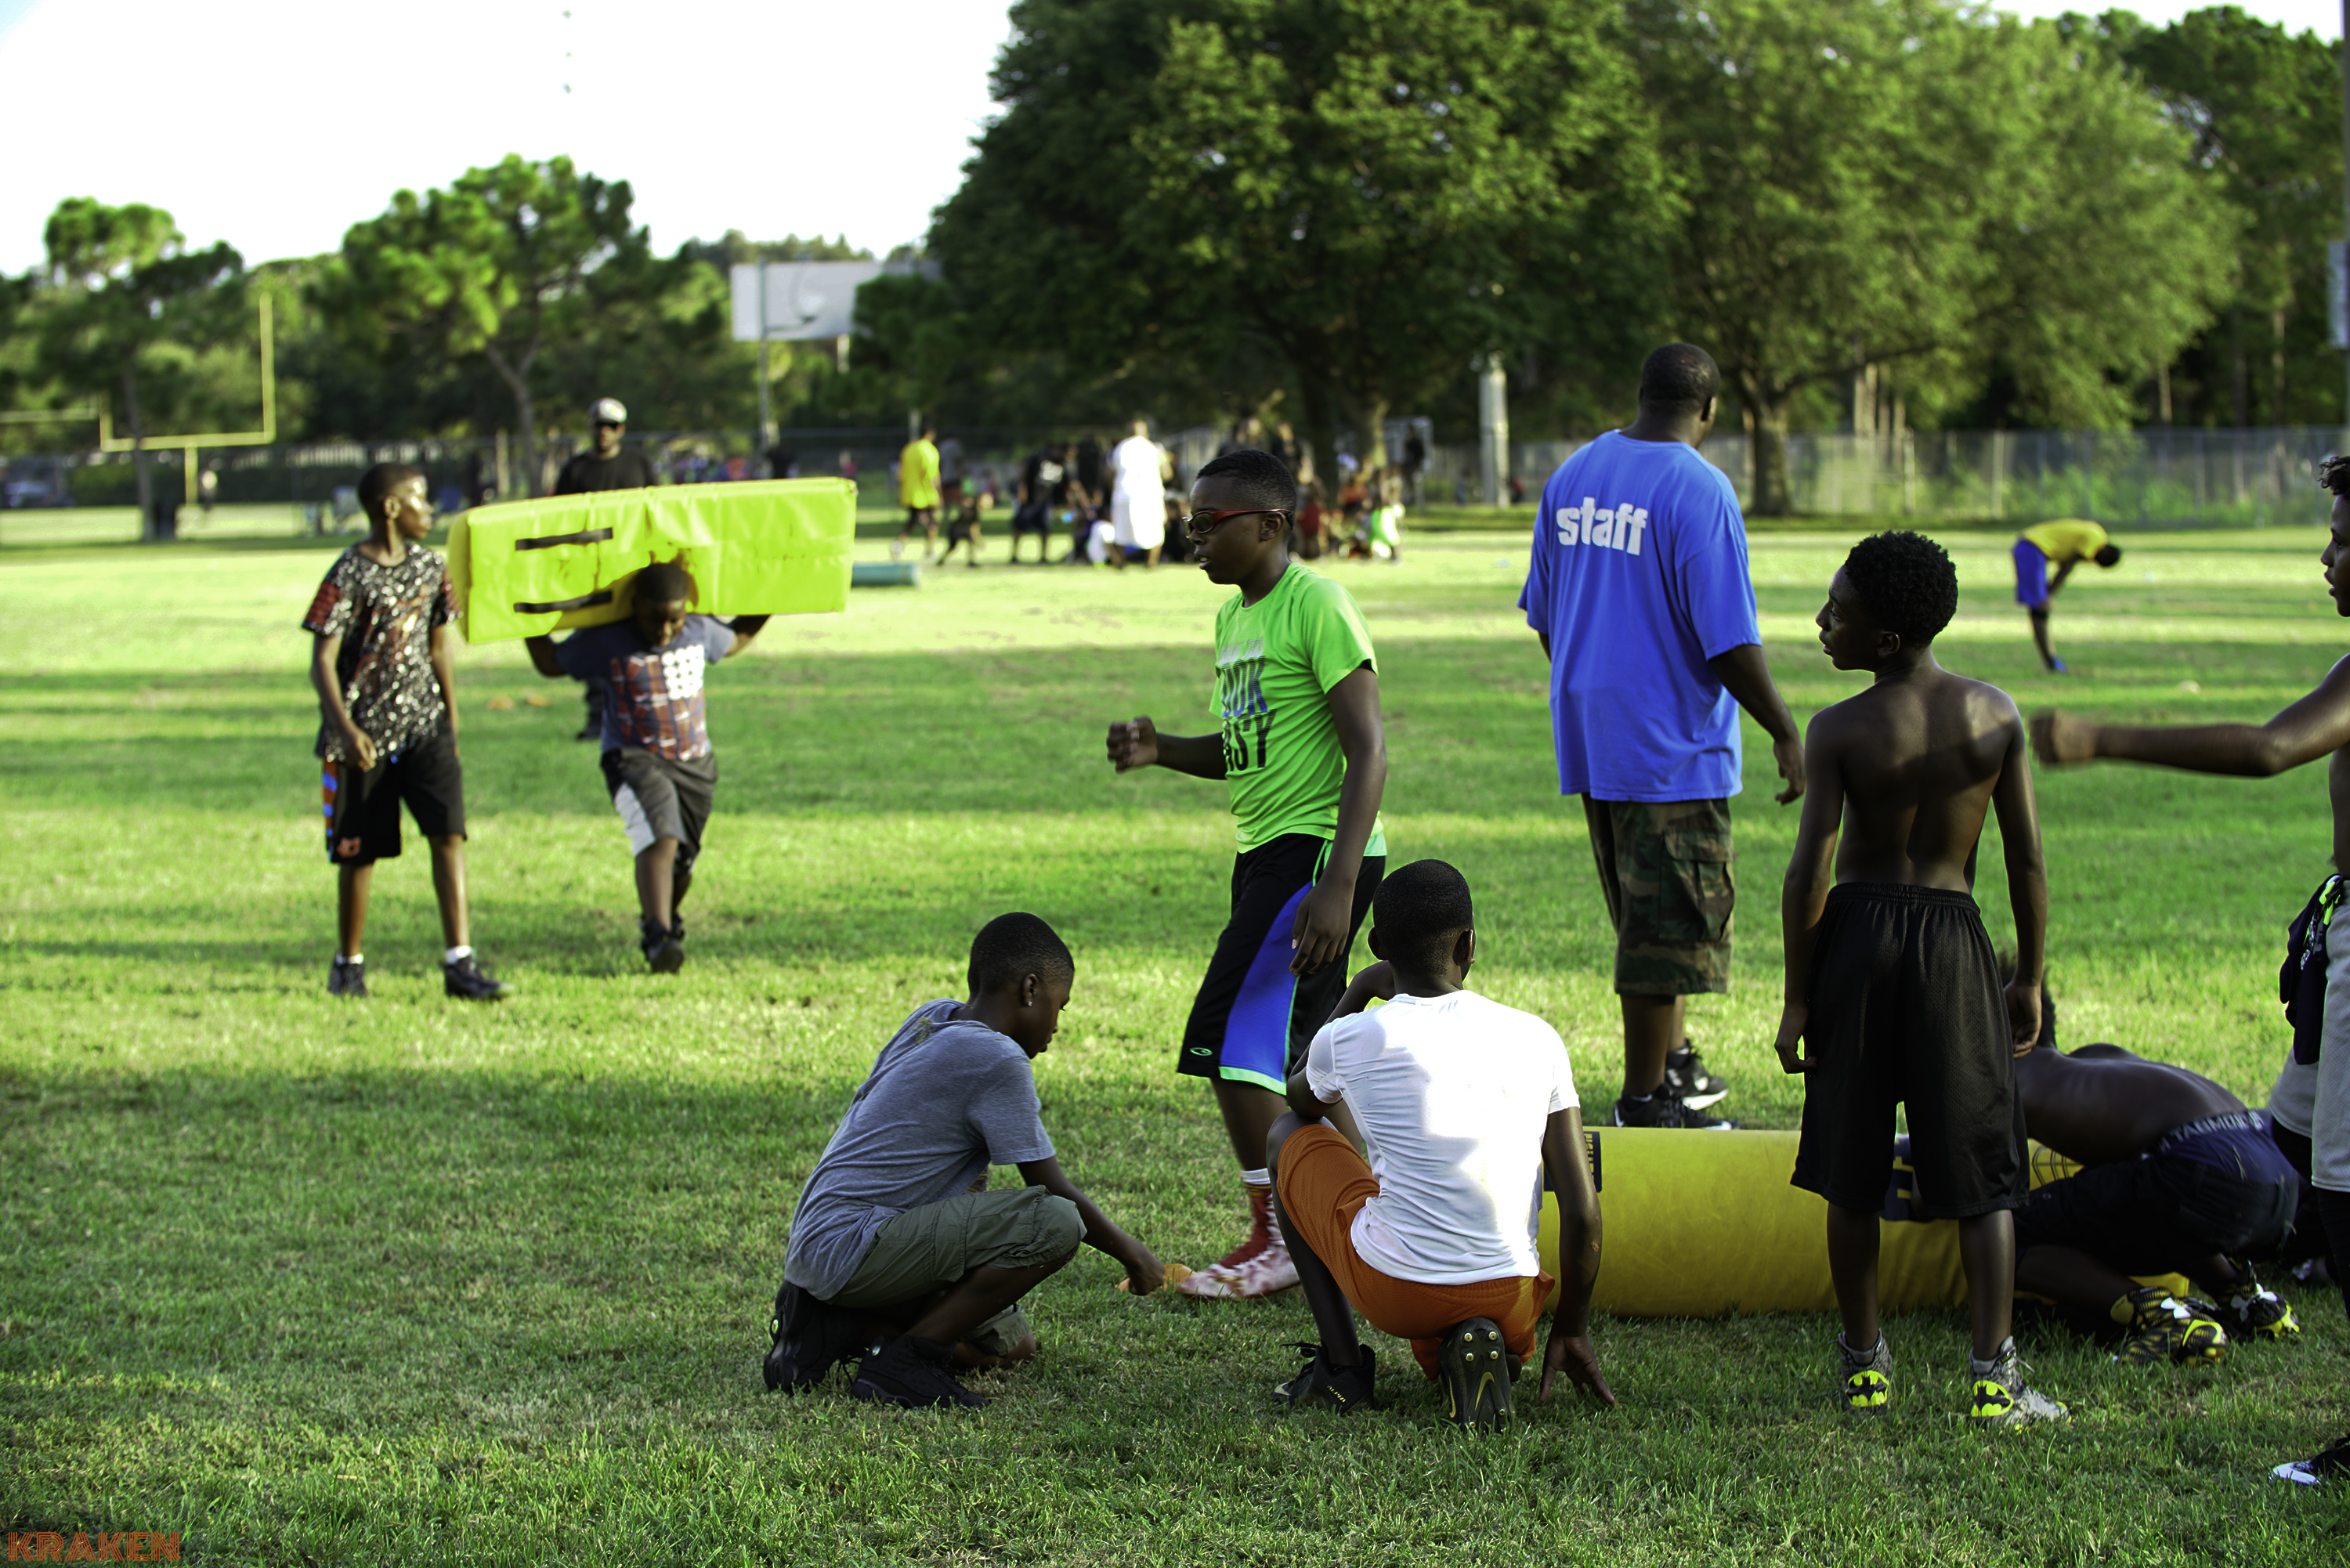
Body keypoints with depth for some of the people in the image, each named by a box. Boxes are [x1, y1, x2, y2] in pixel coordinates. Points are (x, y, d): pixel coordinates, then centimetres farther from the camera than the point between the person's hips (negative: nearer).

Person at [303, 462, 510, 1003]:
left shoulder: (429, 567, 6)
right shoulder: (349, 576, -11)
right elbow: (323, 660, -12)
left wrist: (451, 720, 16)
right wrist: (344, 727, -24)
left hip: (423, 724, 4)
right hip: (364, 734, -4)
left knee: (449, 833, -11)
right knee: (359, 852, 7)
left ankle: (460, 963, -13)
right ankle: (349, 963, 25)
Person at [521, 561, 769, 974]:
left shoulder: (701, 631, 2)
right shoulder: (607, 641, -9)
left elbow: (735, 641, 25)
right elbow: (550, 663, 3)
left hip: (695, 764, 5)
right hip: (634, 759, -5)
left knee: (682, 862, 14)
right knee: (659, 841, -29)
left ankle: (665, 922, 43)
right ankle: (658, 937, -38)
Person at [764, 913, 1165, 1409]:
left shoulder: (933, 1018, 12)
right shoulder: (998, 1060, -14)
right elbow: (1052, 1190, -6)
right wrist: (1129, 1252, 8)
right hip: (851, 1249, -10)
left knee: (1012, 1345, 21)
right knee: (1057, 1222, -21)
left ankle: (839, 1324, 9)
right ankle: (906, 1362, -14)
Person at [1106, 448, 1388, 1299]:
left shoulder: (1316, 606, -13)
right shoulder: (1235, 616, 15)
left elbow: (1369, 751, -17)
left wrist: (1338, 884, -24)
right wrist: (1160, 749, 5)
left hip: (1317, 849, -9)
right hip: (1266, 850, 9)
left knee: (1229, 1039, -13)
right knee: (1287, 1054, 11)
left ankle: (1278, 1237, -5)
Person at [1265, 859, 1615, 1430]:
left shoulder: (1349, 1041, -5)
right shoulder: (1538, 1040, 0)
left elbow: (1304, 1101, 22)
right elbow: (1582, 1211, 1)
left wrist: (1357, 994, 31)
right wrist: (1571, 1331, 14)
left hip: (1392, 1290, -3)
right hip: (1511, 1303, 3)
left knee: (1288, 1137, 22)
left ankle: (1340, 1364, 15)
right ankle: (1472, 1351, 0)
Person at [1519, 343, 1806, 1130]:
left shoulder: (1572, 474, 7)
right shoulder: (1700, 490, -15)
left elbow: (1543, 612, 15)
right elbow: (1728, 638, -18)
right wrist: (1785, 733, -9)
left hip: (1588, 735, 8)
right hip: (1672, 742, -8)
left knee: (1646, 911, 20)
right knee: (1671, 923, 0)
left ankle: (1675, 1062, 30)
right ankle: (1645, 1102, 4)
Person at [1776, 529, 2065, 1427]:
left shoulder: (1840, 731, -10)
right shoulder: (1995, 716, -3)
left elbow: (1809, 874, -11)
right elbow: (2029, 864, -1)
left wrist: (1797, 1000, -2)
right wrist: (2028, 982, 9)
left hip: (1857, 931, -1)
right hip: (1953, 936, 1)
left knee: (1850, 1171, 11)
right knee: (1981, 1169, 6)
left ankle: (1864, 1366, 18)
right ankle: (1993, 1377, -1)